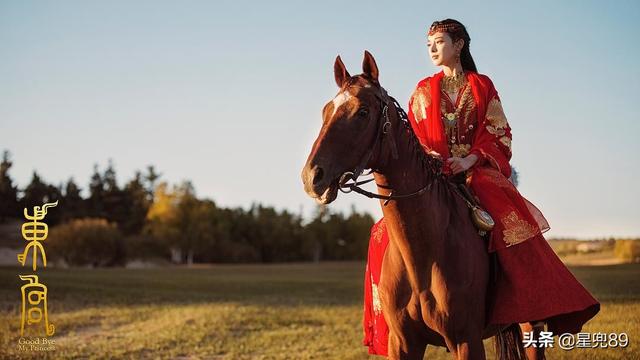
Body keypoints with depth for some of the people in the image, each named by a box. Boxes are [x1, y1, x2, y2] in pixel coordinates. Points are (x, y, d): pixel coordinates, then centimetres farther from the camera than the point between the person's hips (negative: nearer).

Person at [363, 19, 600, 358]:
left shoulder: (482, 86, 12)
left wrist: (470, 159, -13)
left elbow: (498, 135, 5)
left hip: (478, 170, -2)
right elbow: (414, 137, 12)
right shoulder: (424, 91, 16)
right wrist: (431, 160, -10)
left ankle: (532, 319, -33)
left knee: (513, 222, -31)